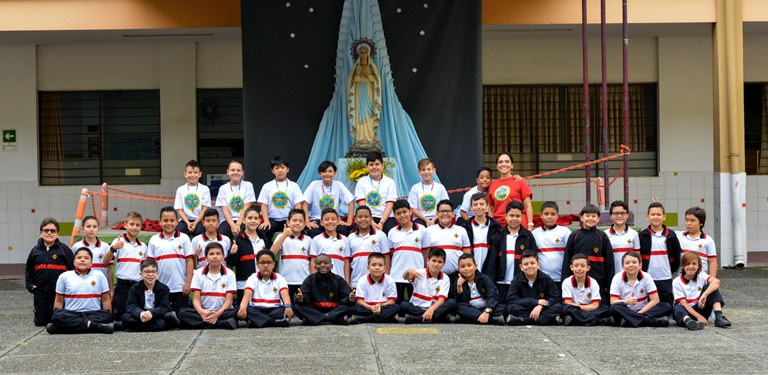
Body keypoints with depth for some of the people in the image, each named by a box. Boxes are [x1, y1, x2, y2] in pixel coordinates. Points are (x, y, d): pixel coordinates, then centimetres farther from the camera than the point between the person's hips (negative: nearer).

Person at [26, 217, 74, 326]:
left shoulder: (64, 249, -1)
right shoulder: (35, 250, 10)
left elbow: (73, 268, 0)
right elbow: (28, 270, 19)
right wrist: (29, 284, 6)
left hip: (58, 292, -3)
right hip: (40, 292, 3)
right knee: (40, 321, 3)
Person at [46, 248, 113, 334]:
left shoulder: (99, 275, 11)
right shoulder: (64, 276, 11)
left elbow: (106, 299, 11)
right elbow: (59, 301, 14)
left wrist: (108, 317, 0)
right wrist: (57, 318, 1)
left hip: (94, 314, 0)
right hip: (71, 315, 0)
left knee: (106, 315, -32)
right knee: (58, 315, -32)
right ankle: (96, 326, -40)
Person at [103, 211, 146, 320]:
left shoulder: (143, 246, 15)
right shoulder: (119, 242, 0)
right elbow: (105, 261, -10)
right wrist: (113, 248, -24)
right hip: (123, 285, -5)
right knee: (120, 317, -8)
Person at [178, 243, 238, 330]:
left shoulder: (229, 274, 3)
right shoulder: (198, 273, 6)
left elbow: (228, 300, -3)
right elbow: (196, 299, -1)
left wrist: (218, 314, -23)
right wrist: (201, 312, -24)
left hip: (222, 312, -2)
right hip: (203, 312, 2)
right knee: (182, 312, -28)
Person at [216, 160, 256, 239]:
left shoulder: (248, 185, 5)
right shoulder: (223, 188, 9)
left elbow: (246, 208, -2)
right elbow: (224, 210, 0)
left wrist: (238, 225, -14)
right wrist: (233, 225, -17)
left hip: (243, 221, -1)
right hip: (228, 221, 1)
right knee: (221, 234, -31)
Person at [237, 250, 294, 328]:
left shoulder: (279, 279, 5)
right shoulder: (252, 279, 5)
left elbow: (285, 294, -12)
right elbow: (247, 295, -12)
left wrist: (288, 307, -36)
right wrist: (243, 308, -35)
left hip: (275, 310, 0)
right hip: (257, 311, 0)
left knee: (291, 308, -29)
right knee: (247, 309, -32)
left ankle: (257, 321, -33)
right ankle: (277, 322, -39)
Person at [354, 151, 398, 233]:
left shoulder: (390, 182, 8)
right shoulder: (361, 182, 9)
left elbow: (389, 206, 0)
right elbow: (362, 205, 0)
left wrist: (381, 223, -15)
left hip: (386, 218, 0)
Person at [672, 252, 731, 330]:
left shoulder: (701, 276, -1)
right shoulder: (677, 282, -5)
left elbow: (717, 282, -23)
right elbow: (683, 303, -13)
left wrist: (704, 295, -39)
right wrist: (698, 316, -26)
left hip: (701, 309, 2)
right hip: (687, 312, -2)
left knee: (709, 286, -17)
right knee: (677, 308, -35)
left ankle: (719, 317, -30)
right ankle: (687, 321, -68)